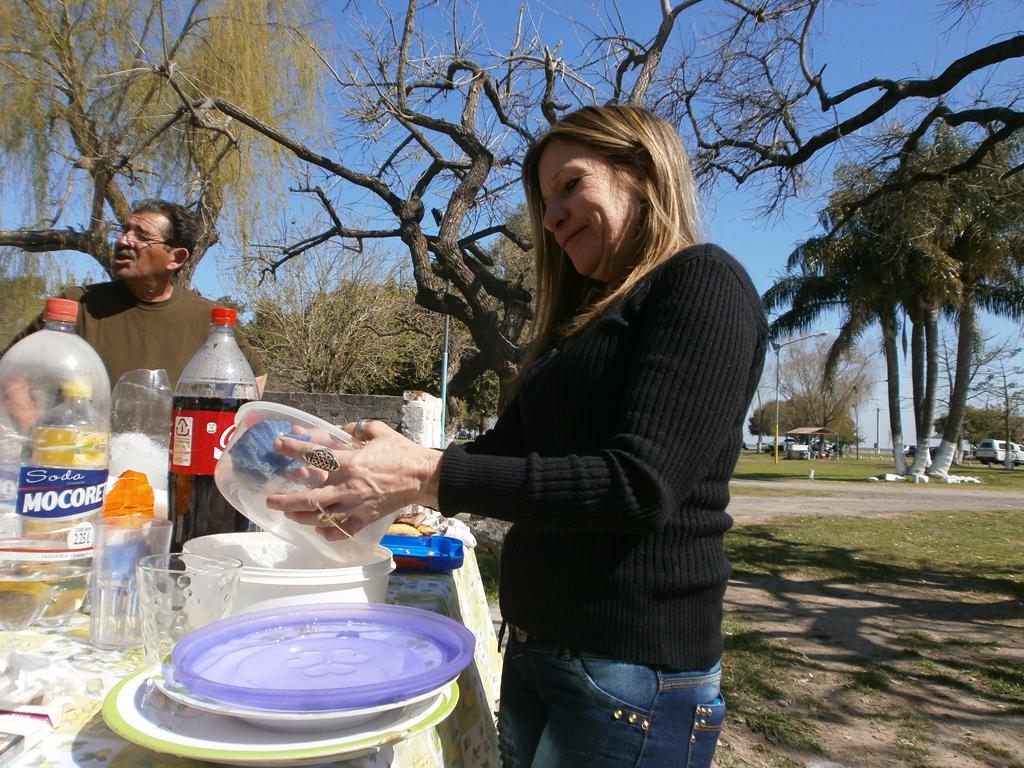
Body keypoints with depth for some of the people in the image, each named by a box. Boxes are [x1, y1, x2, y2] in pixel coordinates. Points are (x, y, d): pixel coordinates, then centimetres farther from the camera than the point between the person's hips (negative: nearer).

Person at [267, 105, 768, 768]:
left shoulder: (703, 282, -11)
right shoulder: (586, 317, 15)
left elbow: (641, 483, -23)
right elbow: (507, 449, 14)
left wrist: (430, 477, -25)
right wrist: (371, 469, 2)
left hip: (633, 670, -7)